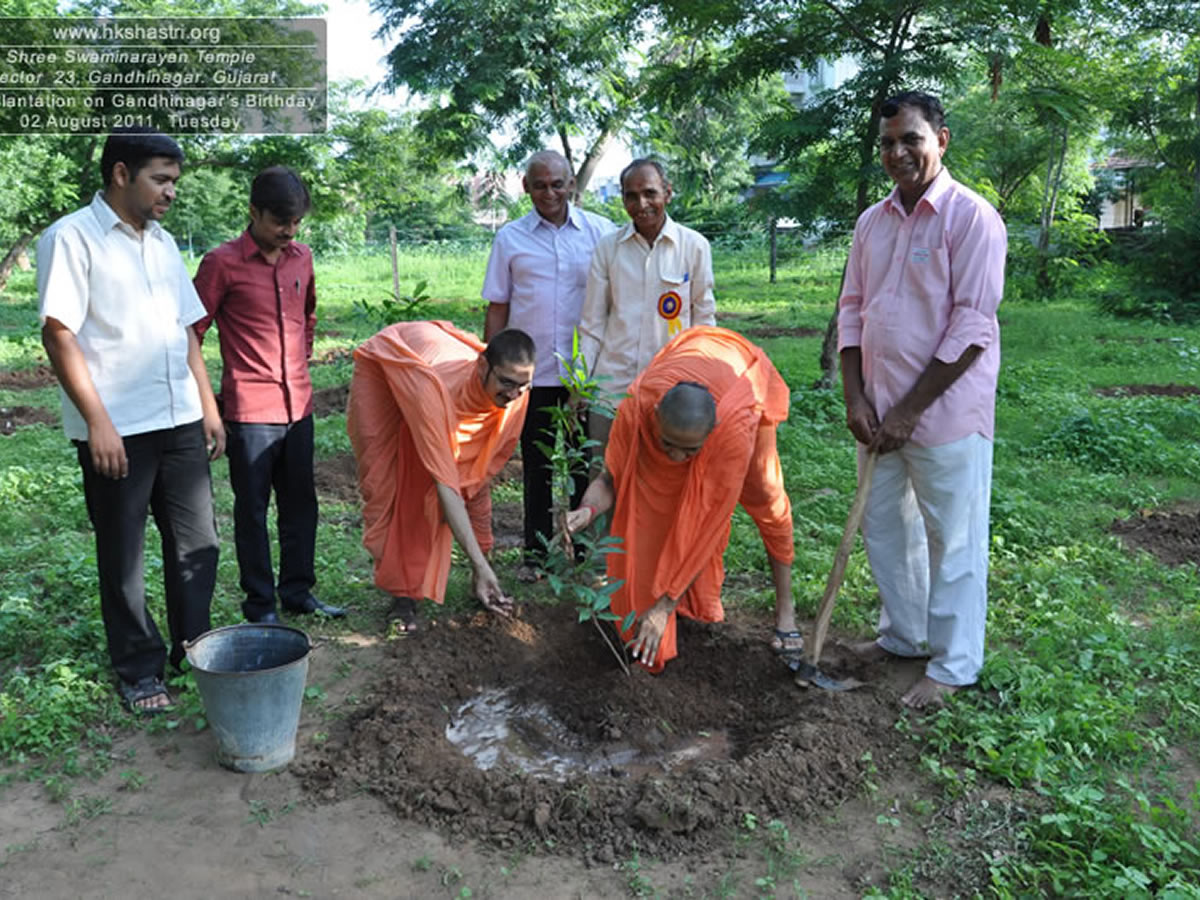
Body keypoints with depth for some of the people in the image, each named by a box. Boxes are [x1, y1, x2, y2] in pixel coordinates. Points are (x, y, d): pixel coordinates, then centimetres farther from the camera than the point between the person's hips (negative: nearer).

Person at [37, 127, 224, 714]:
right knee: (123, 556, 7)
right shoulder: (72, 237, -6)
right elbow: (59, 334, -12)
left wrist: (209, 407, 13)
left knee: (197, 544, 11)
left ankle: (193, 649, 28)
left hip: (180, 422, 6)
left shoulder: (162, 242, 14)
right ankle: (139, 670, 20)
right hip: (117, 429, -6)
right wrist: (98, 421, -16)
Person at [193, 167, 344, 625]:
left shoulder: (301, 257, 8)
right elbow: (192, 333, -7)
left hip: (298, 406, 6)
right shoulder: (222, 263, -9)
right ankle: (260, 604, 18)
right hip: (249, 410, -6)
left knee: (301, 503, 14)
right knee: (252, 509, 6)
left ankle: (298, 591, 28)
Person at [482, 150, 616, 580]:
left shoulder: (601, 232, 2)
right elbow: (497, 307, 8)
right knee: (536, 467, 9)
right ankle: (536, 553, 21)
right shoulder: (510, 238, 5)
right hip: (532, 372, 1)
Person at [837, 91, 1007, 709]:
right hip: (879, 413, 7)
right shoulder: (872, 223, 9)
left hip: (945, 412, -6)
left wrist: (909, 411, -16)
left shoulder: (971, 217, -11)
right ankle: (902, 635, 36)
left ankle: (952, 665, 20)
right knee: (884, 527, 17)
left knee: (952, 540, 5)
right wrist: (856, 397, -1)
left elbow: (972, 326, -16)